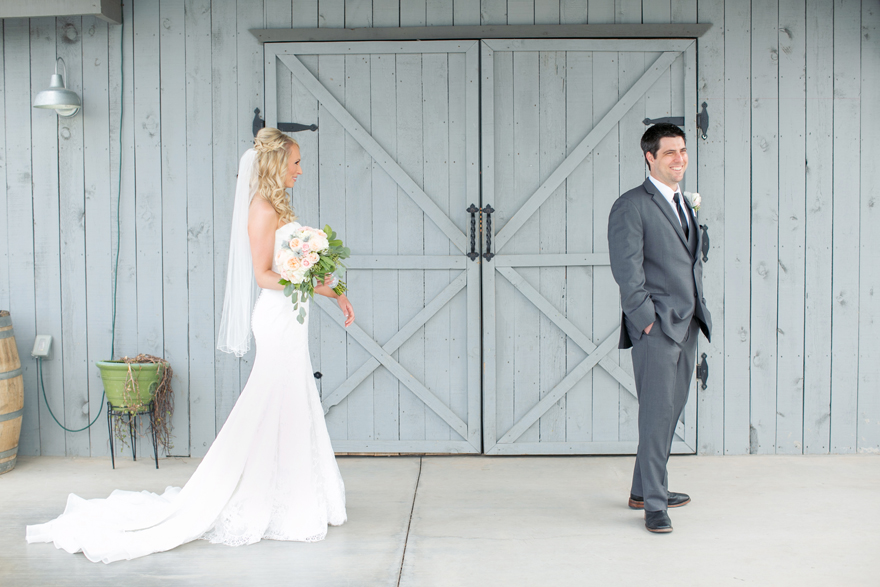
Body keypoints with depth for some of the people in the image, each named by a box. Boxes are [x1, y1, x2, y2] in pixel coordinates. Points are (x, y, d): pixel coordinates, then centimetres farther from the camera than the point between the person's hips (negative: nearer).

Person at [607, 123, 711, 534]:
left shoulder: (684, 205, 19)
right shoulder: (631, 207, -8)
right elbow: (627, 269, -14)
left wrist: (698, 310, 14)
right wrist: (648, 318, -16)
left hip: (687, 326, 8)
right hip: (656, 329, -8)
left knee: (672, 409, 12)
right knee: (657, 414, -7)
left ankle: (644, 490, 25)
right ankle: (654, 504, 2)